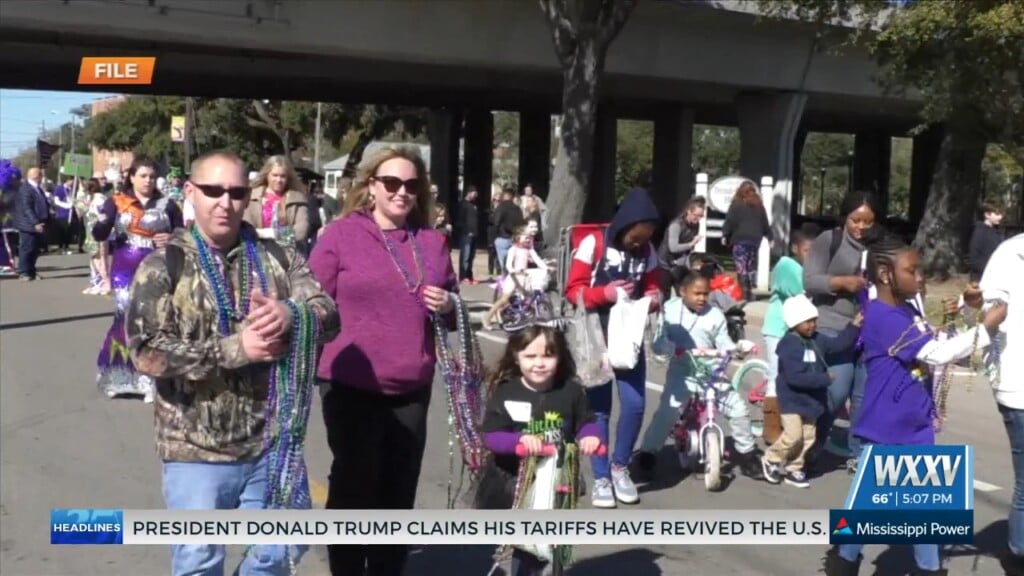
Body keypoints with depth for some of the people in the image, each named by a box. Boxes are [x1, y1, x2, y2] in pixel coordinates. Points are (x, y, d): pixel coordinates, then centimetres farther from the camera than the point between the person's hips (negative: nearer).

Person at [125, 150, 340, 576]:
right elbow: (146, 352, -14)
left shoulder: (277, 257, 3)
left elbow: (328, 315, -5)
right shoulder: (163, 265, -5)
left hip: (273, 443, 3)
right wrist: (235, 348, -21)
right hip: (198, 451, -2)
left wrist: (290, 314, -27)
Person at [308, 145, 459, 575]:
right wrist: (318, 361, -9)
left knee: (398, 494, 13)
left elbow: (451, 312, 19)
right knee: (354, 490, 4)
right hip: (352, 385, -4)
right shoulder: (341, 234, -3)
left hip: (413, 388, 4)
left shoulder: (432, 241, 9)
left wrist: (448, 307, -3)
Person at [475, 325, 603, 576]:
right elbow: (491, 437, -18)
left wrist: (590, 436, -22)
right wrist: (519, 440, -36)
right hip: (513, 484, -2)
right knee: (520, 546, 13)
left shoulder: (571, 391, -8)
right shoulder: (505, 394, -13)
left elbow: (587, 422, 1)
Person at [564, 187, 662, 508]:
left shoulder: (647, 251, 5)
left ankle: (620, 467, 20)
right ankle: (600, 478, 15)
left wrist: (654, 298, -9)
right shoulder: (593, 244, -9)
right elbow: (573, 290, -9)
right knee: (599, 408, 2)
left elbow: (652, 286, 14)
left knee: (635, 404, -3)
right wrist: (604, 293, -26)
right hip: (596, 339, -3)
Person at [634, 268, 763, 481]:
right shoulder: (669, 310, -5)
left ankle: (746, 453, 17)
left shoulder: (715, 315, 0)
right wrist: (674, 349, -31)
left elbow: (724, 344, 3)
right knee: (666, 413, -17)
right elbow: (658, 342, -12)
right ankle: (647, 453, -1)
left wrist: (736, 349, -19)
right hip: (682, 373, -2)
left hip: (712, 373, 2)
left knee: (739, 409, -3)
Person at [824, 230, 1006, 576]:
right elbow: (937, 354, -24)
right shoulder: (882, 317, -21)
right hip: (885, 430, -8)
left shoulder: (909, 311, 7)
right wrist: (986, 328, -20)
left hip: (916, 427, 8)